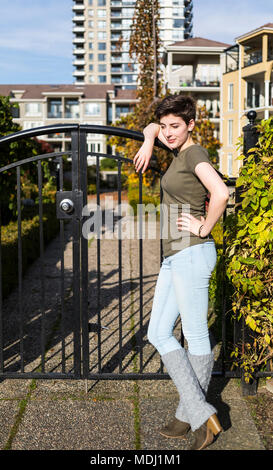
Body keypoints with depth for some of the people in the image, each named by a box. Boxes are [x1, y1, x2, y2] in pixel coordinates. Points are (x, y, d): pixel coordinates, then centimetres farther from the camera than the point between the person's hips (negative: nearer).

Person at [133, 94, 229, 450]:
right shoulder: (180, 150, 13)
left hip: (192, 253, -10)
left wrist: (204, 228, -16)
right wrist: (148, 143, 12)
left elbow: (221, 193, -29)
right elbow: (152, 128, 32)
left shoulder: (195, 153, -12)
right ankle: (196, 414, 16)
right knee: (158, 334, 10)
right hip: (174, 255, 10)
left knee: (196, 337, 0)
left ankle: (197, 415, 13)